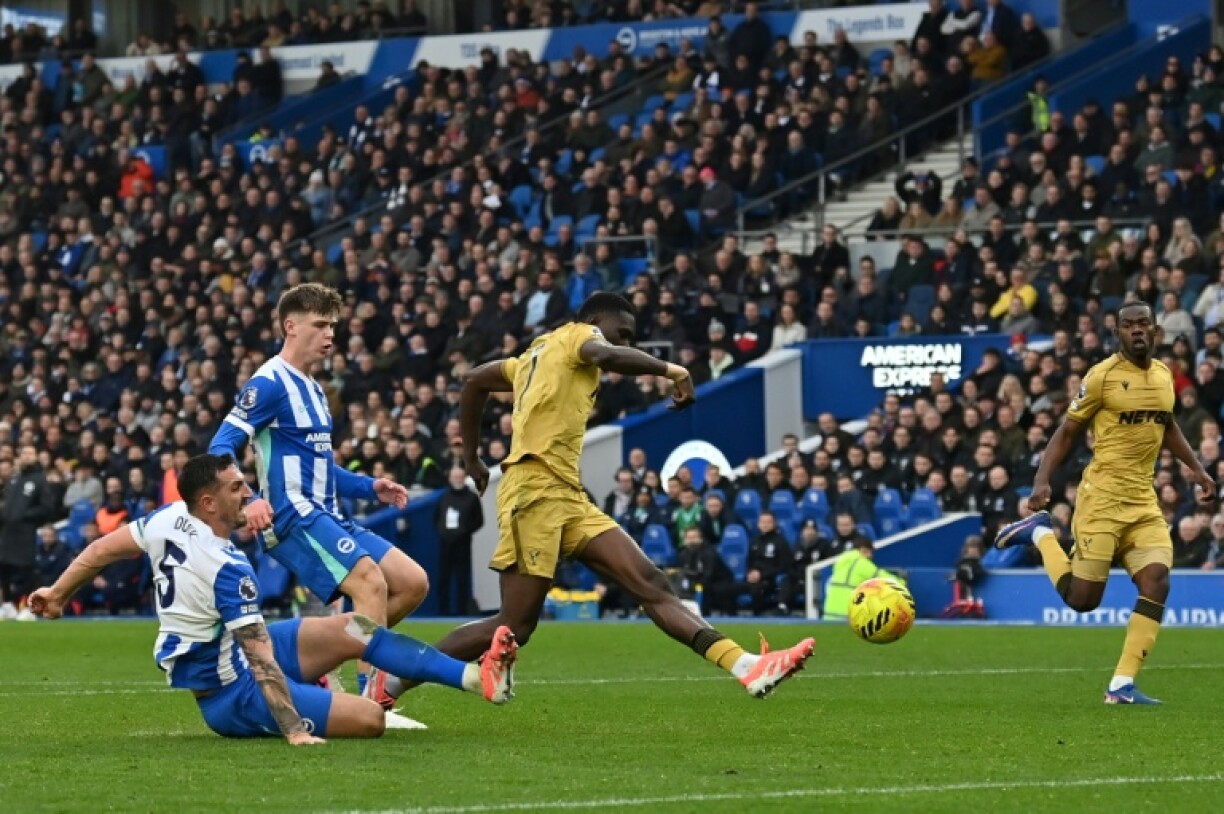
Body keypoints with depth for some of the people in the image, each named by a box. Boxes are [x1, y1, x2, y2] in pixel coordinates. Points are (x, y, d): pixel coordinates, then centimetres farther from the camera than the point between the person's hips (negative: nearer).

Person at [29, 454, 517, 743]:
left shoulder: (168, 520, -5)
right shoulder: (228, 569, -28)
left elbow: (101, 550, 9)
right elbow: (260, 657, -31)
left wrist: (57, 593, 27)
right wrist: (295, 731, -33)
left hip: (230, 655, 10)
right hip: (233, 696, -10)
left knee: (356, 630, 3)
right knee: (371, 719, -24)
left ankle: (477, 677, 2)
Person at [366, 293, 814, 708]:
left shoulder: (536, 357, 27)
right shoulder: (576, 335, 3)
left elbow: (474, 381, 34)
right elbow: (606, 355, -21)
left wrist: (472, 457, 39)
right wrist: (672, 370, -12)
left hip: (568, 498, 10)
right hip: (536, 490, -10)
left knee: (650, 581, -5)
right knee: (515, 626, -11)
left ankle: (745, 666, -18)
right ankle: (390, 679, 1)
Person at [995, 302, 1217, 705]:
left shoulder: (1163, 374, 10)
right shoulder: (1102, 376, -9)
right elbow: (1067, 432, -4)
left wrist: (1198, 470, 22)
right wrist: (1042, 480, -15)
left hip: (1144, 501, 6)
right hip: (1102, 497, -6)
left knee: (1156, 584, -10)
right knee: (1082, 599, -6)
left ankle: (1122, 686, -6)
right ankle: (1040, 533, 20)